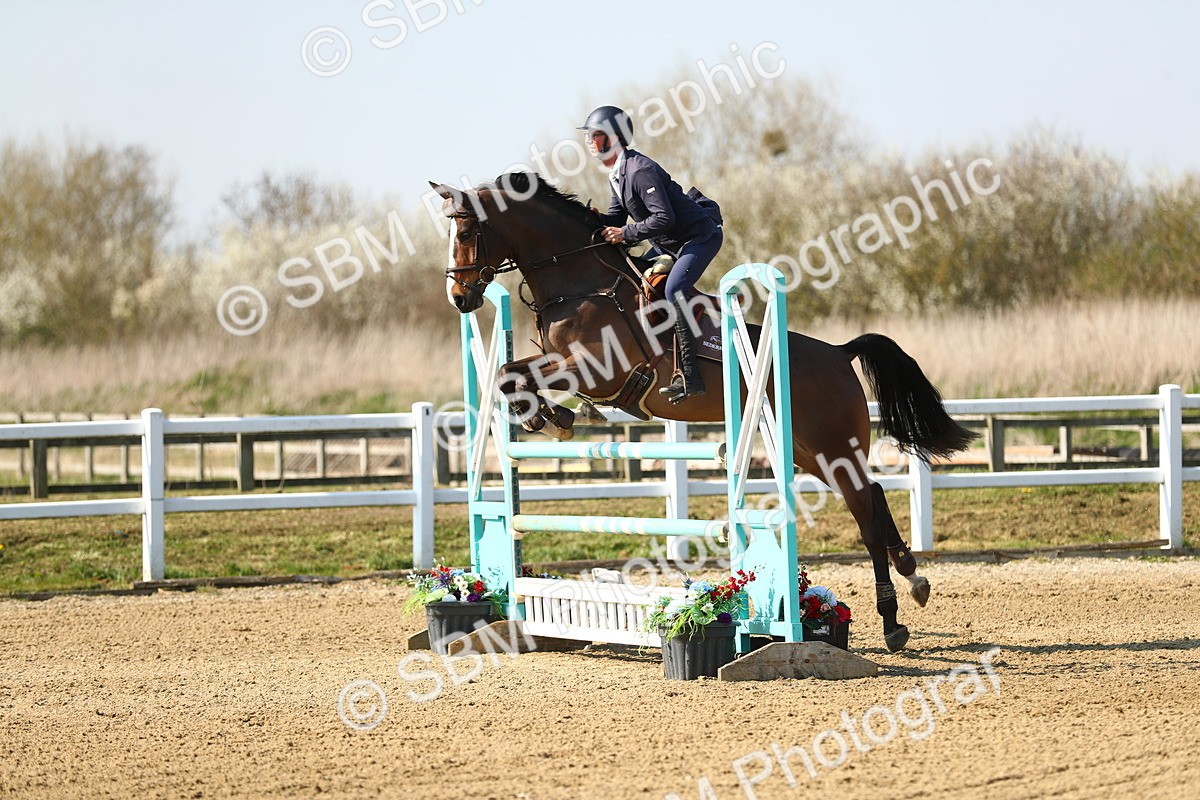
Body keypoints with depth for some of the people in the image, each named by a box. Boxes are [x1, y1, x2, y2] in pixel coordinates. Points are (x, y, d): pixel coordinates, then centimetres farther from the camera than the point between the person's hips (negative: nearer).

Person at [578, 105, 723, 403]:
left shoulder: (640, 171, -24)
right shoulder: (617, 174, 7)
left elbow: (664, 218, -30)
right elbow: (617, 217, 11)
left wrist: (627, 233, -24)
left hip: (701, 236, -11)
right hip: (671, 244, 11)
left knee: (673, 289, -26)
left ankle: (688, 375, -28)